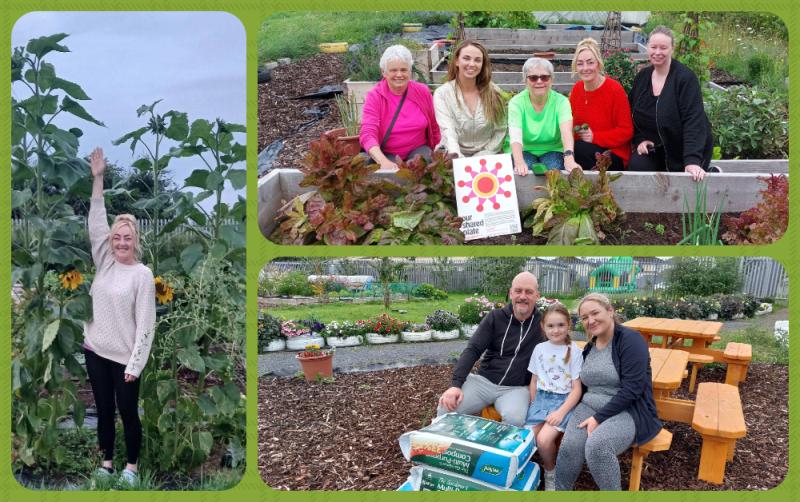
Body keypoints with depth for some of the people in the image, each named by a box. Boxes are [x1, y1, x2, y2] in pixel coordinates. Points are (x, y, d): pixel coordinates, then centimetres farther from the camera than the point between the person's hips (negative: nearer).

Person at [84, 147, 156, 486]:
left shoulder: (142, 274, -12)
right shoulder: (104, 263, 2)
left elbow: (145, 323, -13)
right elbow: (96, 222, -3)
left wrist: (135, 363, -16)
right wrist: (98, 178, -8)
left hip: (124, 357, -5)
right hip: (95, 350, 5)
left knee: (128, 412, 7)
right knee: (104, 410, 16)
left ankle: (131, 466, 25)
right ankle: (107, 462, 32)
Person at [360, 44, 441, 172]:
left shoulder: (422, 91, -1)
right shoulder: (374, 96, -10)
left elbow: (434, 128, 14)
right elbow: (368, 134, -24)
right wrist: (384, 161, -42)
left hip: (418, 149, 2)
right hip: (387, 154, -2)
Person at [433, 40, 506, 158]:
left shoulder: (493, 91, 3)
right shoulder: (442, 93, -4)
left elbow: (500, 130, 6)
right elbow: (447, 131, -17)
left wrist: (485, 155, -8)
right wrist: (457, 157, -35)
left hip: (485, 156, 2)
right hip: (455, 156, -2)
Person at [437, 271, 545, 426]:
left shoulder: (542, 323, -1)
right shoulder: (495, 317, 2)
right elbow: (473, 350, -3)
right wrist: (456, 384, -16)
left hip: (516, 388, -1)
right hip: (483, 380, 2)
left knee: (515, 419, -34)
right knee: (446, 409, -21)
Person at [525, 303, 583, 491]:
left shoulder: (574, 351, -6)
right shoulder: (539, 349, 6)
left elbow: (576, 389, -7)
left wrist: (562, 412, -17)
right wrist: (532, 405, 7)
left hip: (563, 400, -4)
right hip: (541, 398, 4)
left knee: (544, 439, -24)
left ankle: (550, 473, 4)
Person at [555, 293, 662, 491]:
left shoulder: (630, 340, -11)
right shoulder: (589, 348, 13)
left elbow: (631, 389, -18)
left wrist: (599, 418, -20)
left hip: (628, 411, -5)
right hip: (590, 407, 6)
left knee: (597, 445, -34)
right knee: (569, 446, -25)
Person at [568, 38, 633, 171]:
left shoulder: (615, 89, -10)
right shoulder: (576, 89, 5)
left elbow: (626, 131, -9)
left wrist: (594, 137, -18)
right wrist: (573, 131, -8)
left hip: (614, 156, -4)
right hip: (583, 148, 4)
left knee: (578, 149, -32)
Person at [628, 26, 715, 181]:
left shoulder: (686, 78, -17)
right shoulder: (641, 78, 1)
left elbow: (694, 121, -26)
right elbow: (634, 114, 12)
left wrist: (692, 160, -36)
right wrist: (640, 139, -6)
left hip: (684, 148, -4)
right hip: (653, 146, 4)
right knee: (636, 166, -23)